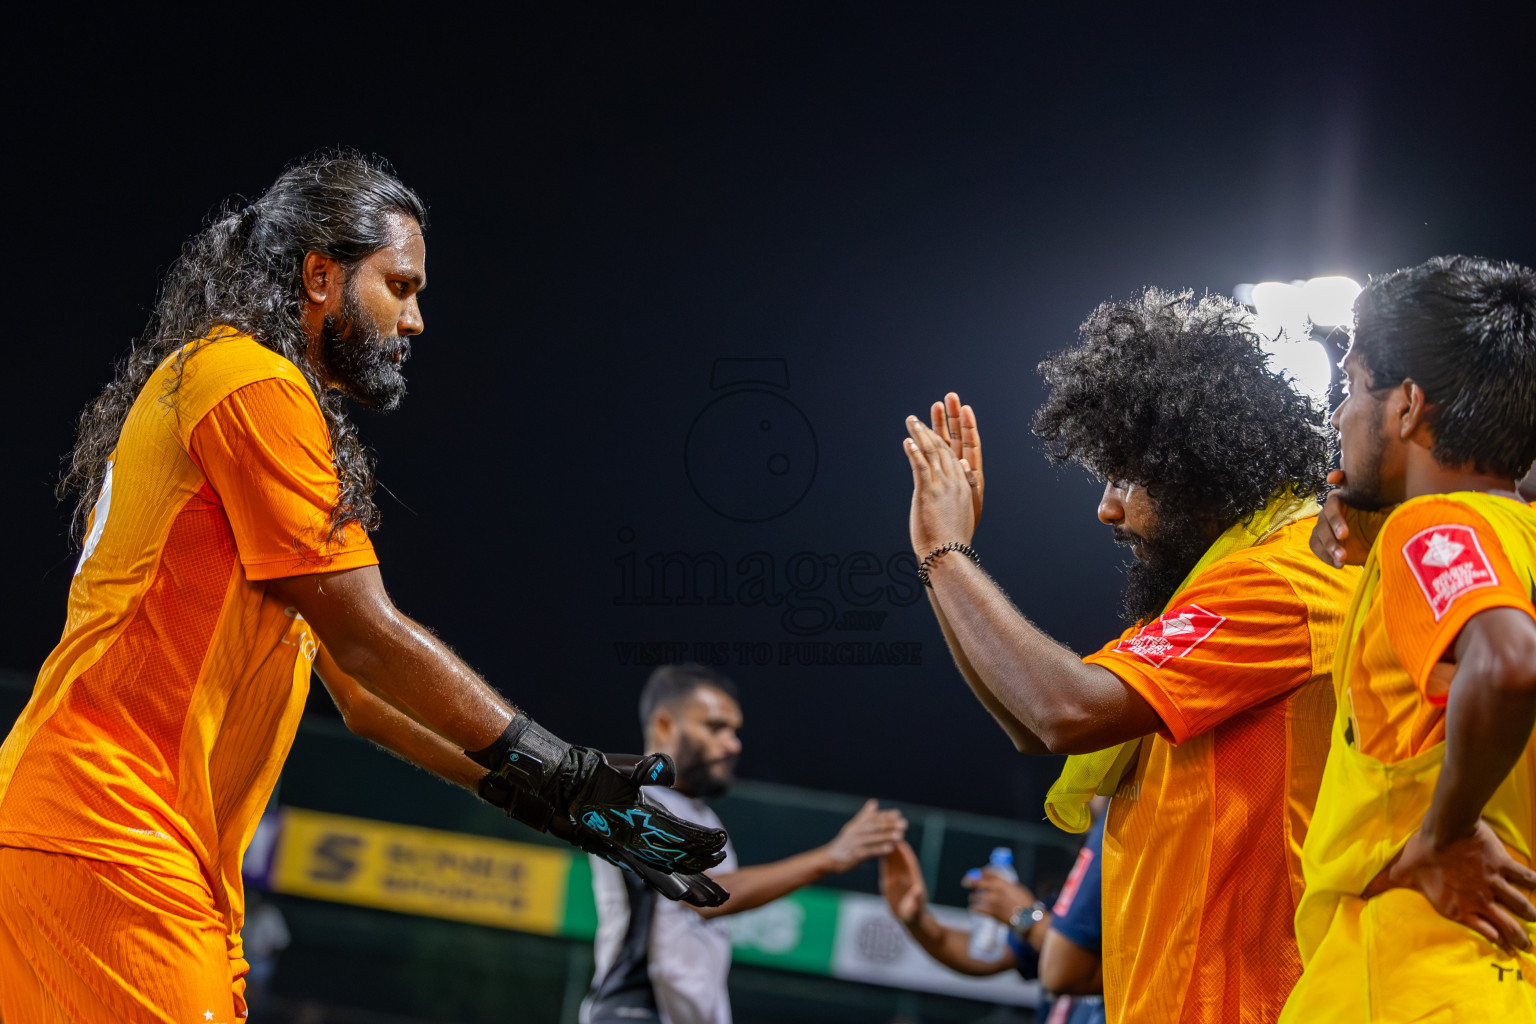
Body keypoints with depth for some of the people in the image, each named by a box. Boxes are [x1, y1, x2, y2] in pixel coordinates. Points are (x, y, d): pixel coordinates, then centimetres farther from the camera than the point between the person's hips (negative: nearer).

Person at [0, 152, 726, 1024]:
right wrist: (556, 773, -6)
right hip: (112, 848, -10)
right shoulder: (257, 387, -7)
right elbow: (366, 638, -10)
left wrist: (521, 785, 15)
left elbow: (351, 673, 21)